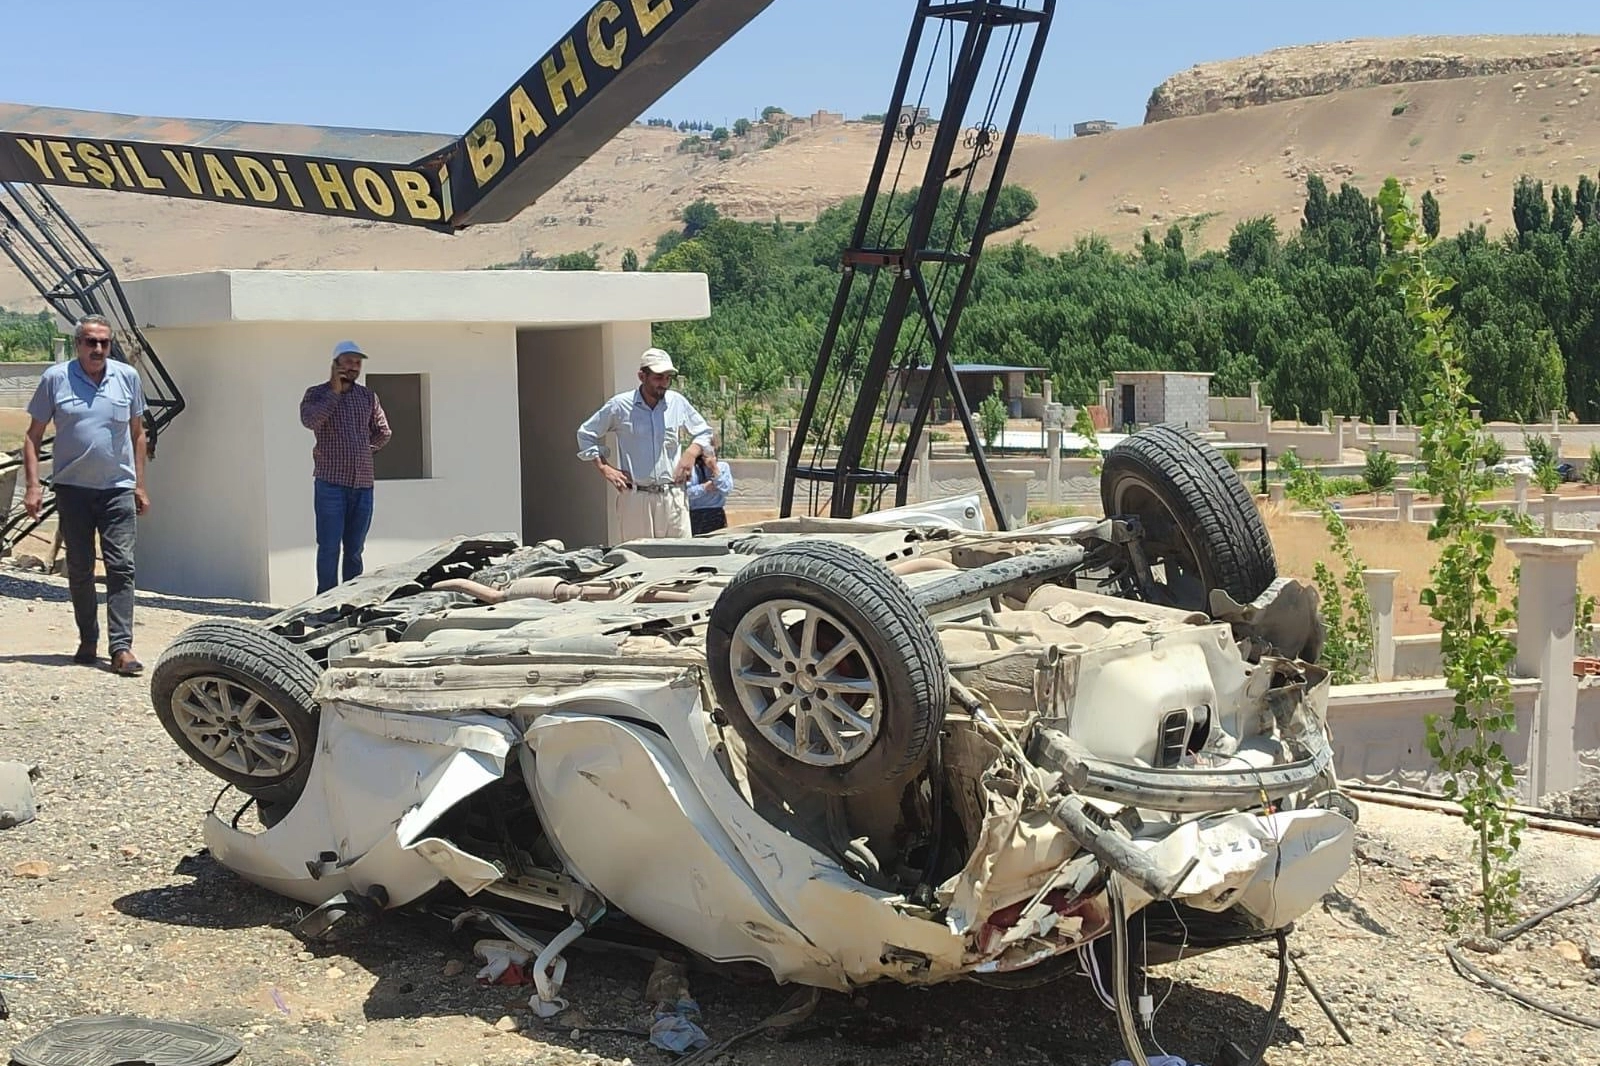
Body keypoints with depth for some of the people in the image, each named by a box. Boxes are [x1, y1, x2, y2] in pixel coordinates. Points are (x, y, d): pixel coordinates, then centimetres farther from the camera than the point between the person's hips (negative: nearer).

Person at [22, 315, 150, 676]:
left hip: (118, 488, 0)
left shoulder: (128, 377, 4)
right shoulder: (55, 378, 0)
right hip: (72, 487, 0)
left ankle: (121, 647, -9)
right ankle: (88, 642, 20)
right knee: (79, 570, 8)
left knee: (121, 567, -7)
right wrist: (32, 485, -4)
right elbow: (33, 436, 5)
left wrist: (139, 484, 9)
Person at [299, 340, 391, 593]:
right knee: (329, 548, -5)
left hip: (363, 484, 4)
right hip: (330, 483, -4)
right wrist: (334, 392, -13)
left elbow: (383, 433, 21)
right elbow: (309, 420, -19)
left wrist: (363, 450, 9)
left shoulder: (368, 396, 13)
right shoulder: (317, 394, 1)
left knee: (355, 550, 8)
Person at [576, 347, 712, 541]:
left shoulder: (678, 403, 7)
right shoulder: (619, 406, 1)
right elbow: (586, 434, 11)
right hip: (636, 497, -2)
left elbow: (703, 433, 21)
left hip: (673, 495, 2)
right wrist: (604, 468, 2)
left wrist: (691, 453, 1)